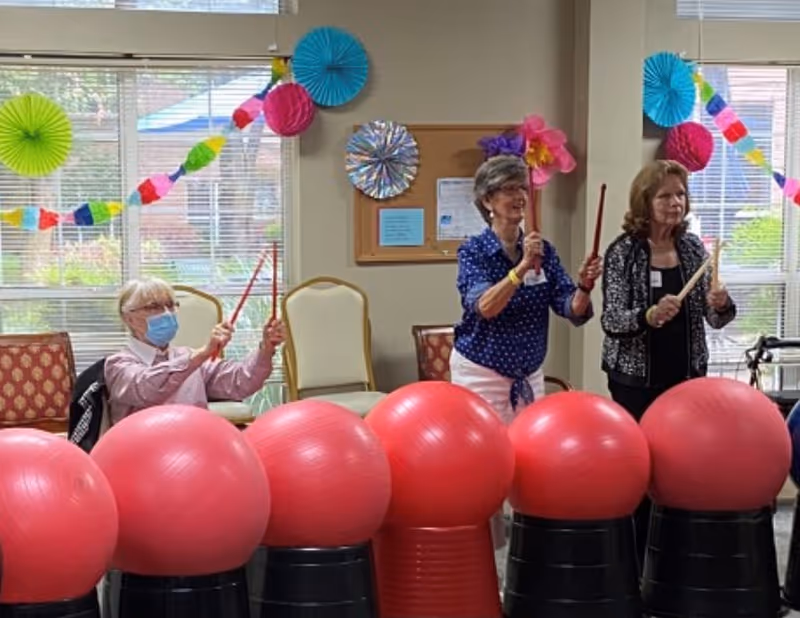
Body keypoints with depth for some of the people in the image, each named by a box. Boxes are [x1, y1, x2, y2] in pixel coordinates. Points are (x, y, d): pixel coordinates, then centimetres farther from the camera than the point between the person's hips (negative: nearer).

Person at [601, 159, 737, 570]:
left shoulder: (693, 248, 3)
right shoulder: (623, 251, -8)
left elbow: (714, 319, 5)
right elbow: (610, 320, -15)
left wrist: (720, 305, -18)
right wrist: (649, 315, -33)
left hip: (686, 375, 4)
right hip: (635, 378, -4)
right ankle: (636, 558, 15)